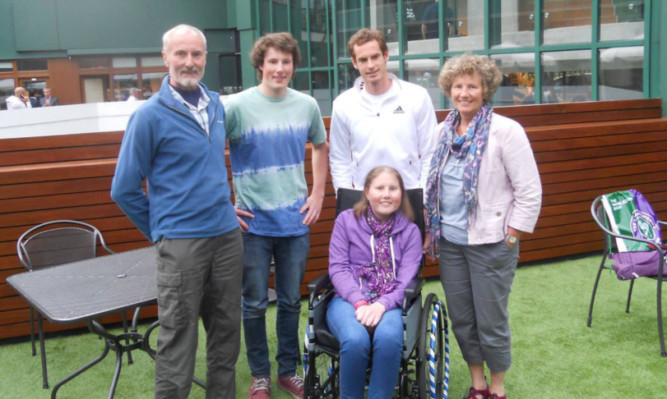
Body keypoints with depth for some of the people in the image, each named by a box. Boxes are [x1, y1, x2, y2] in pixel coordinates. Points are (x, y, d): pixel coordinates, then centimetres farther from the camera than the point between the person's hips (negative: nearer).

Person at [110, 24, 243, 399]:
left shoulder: (216, 105, 8)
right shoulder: (150, 115, -9)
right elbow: (125, 188, -5)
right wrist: (161, 231, 1)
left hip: (228, 235, 6)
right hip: (181, 242, -5)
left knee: (227, 331, 14)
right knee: (178, 340, 2)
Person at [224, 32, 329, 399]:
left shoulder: (307, 105, 3)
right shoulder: (237, 106, -10)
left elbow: (321, 148, 20)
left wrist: (317, 194, 11)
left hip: (296, 220, 3)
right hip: (253, 221, -3)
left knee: (291, 300, 13)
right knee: (254, 303, 7)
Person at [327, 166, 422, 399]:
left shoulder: (410, 231, 11)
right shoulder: (346, 220, 8)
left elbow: (405, 279, 1)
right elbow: (338, 268, 1)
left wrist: (382, 305, -18)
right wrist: (359, 302, -15)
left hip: (389, 303, 1)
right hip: (349, 300, 0)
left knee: (389, 338, -36)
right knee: (355, 340, -34)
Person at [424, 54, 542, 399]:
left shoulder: (505, 131, -11)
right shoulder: (443, 131, 6)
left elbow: (530, 192, -11)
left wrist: (510, 238, -11)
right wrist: (431, 229, 10)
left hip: (490, 243, -5)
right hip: (449, 242, 5)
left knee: (490, 322, 5)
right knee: (461, 319, 14)